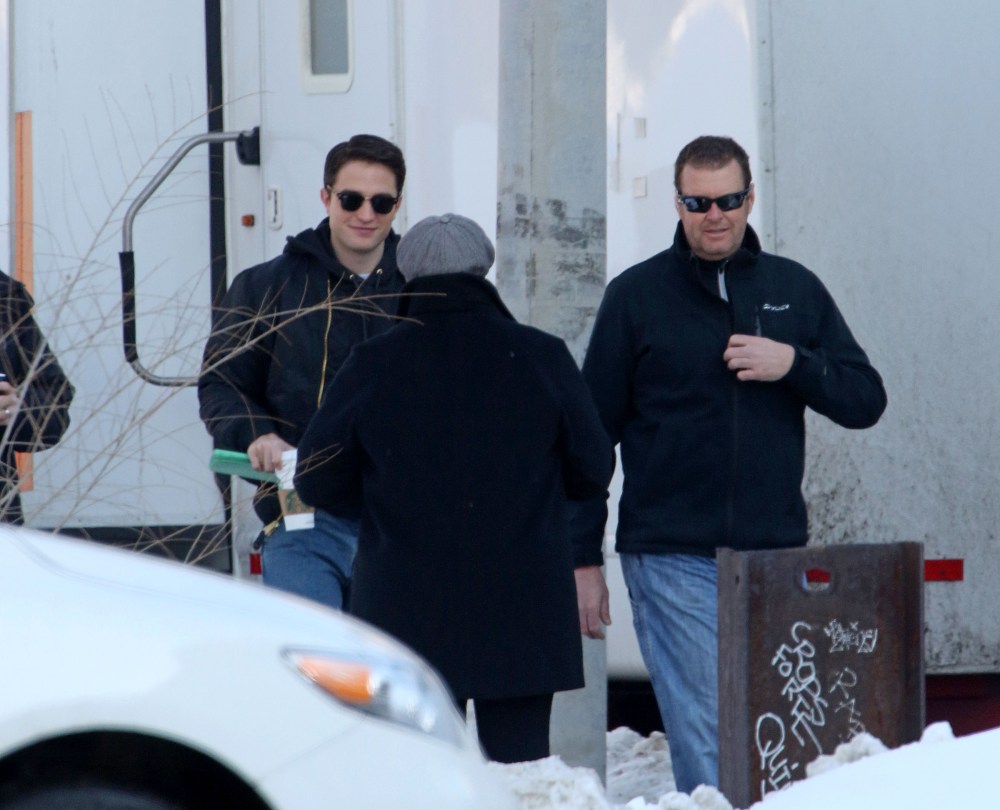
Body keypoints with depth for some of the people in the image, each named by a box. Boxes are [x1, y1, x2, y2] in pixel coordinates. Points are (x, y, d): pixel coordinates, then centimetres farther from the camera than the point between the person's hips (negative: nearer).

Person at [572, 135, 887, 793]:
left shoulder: (795, 290, 11)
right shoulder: (636, 296, 3)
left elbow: (866, 400, 9)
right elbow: (592, 434, 4)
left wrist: (793, 364, -10)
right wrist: (583, 559, 0)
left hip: (776, 555, 3)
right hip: (673, 560, -3)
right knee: (708, 748, -9)